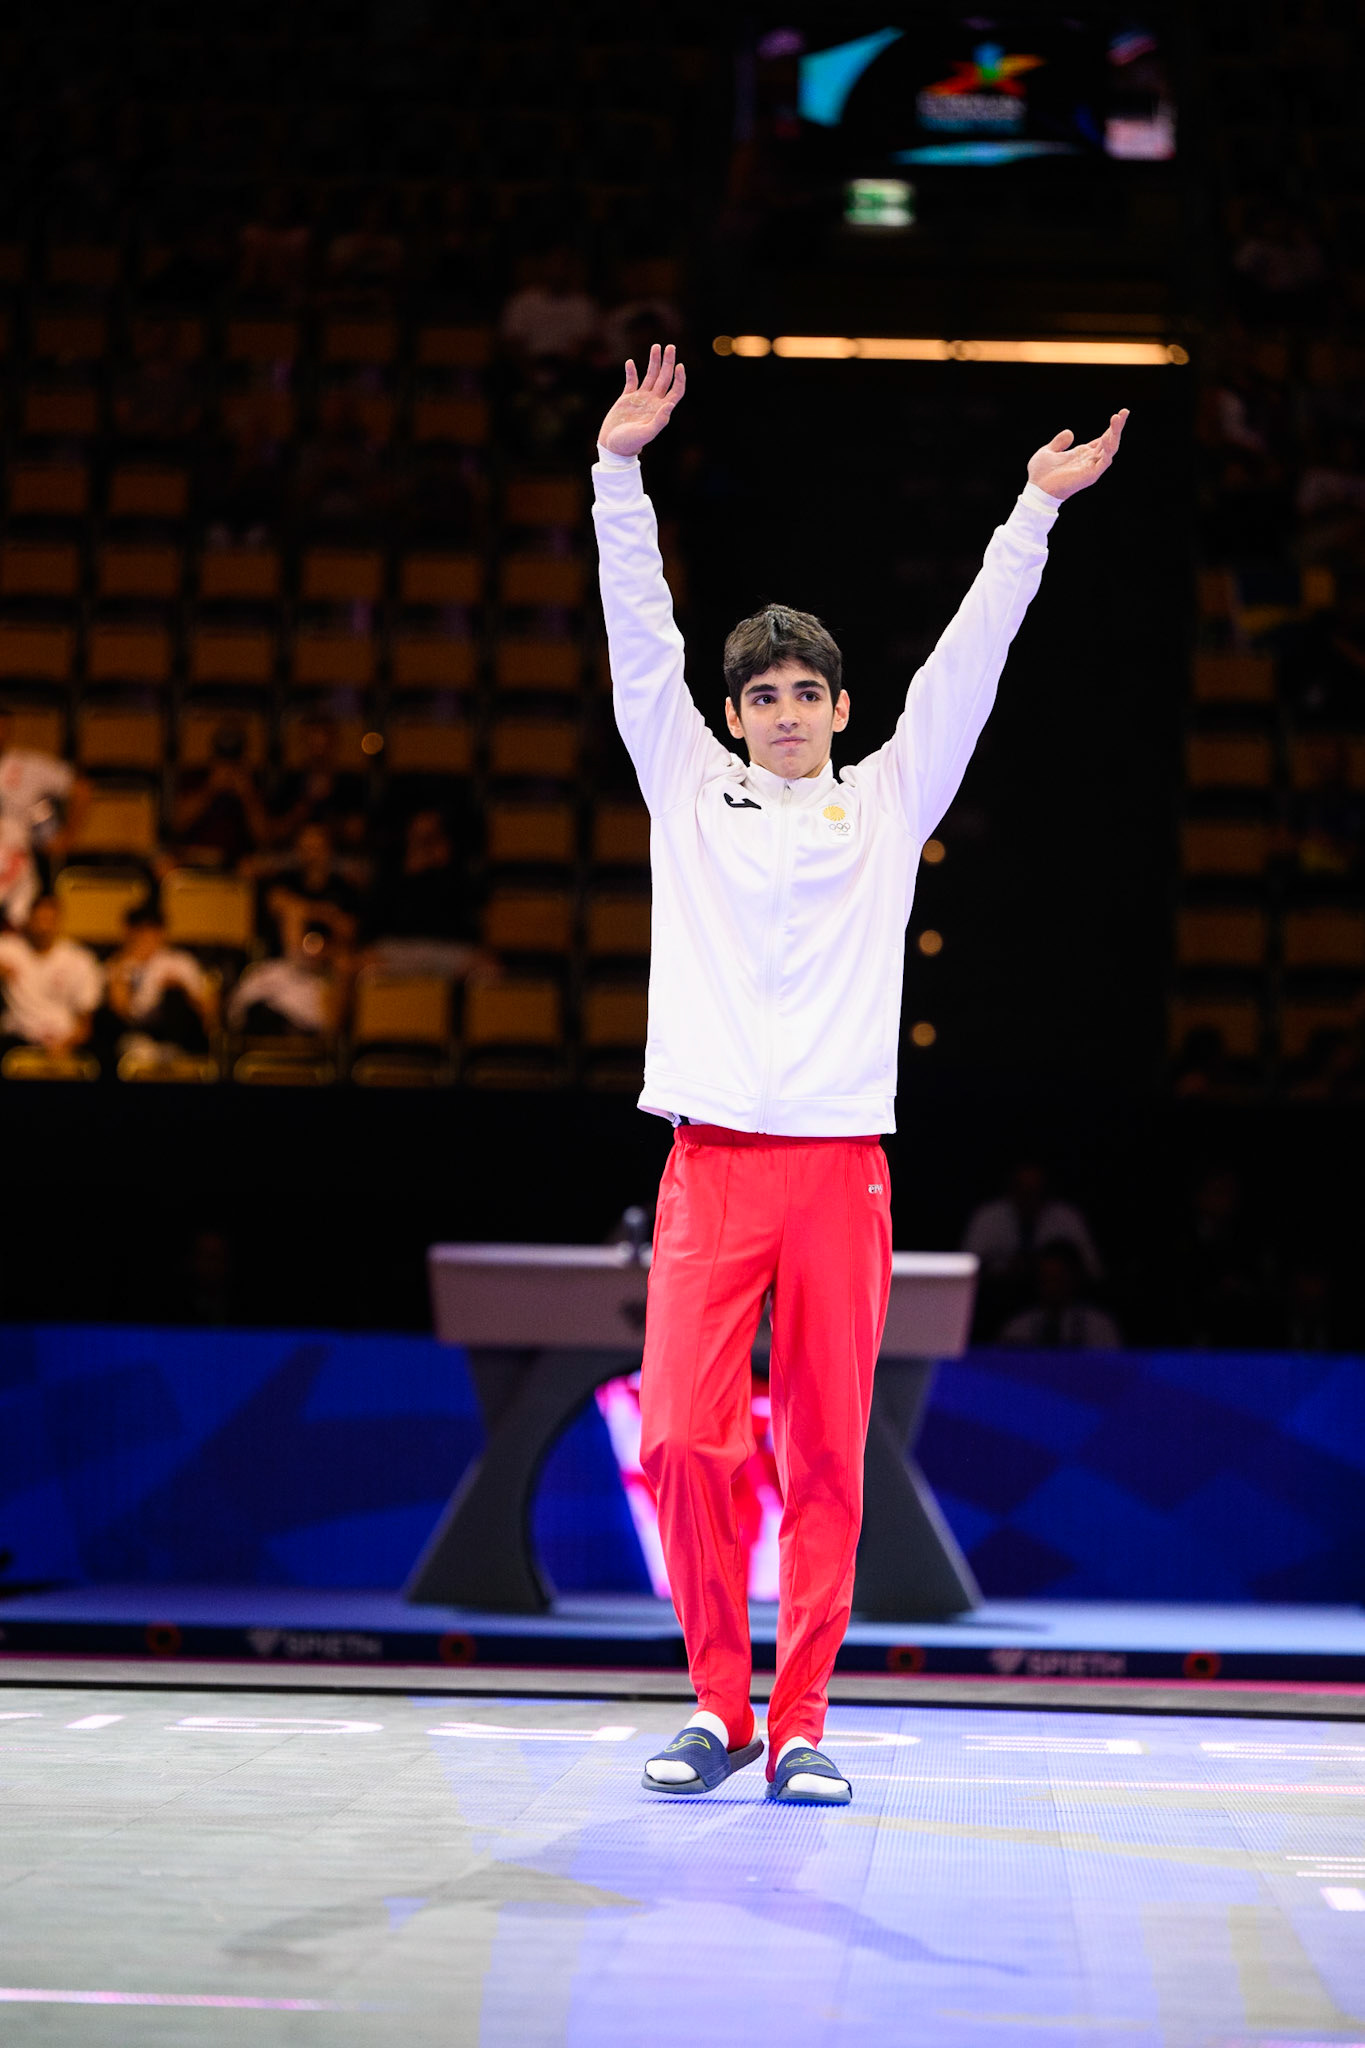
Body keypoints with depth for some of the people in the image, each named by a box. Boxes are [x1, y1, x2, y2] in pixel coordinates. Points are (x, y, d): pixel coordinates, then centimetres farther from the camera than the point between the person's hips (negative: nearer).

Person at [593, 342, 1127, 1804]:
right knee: (685, 1438, -8)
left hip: (841, 1163, 1)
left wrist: (1036, 509, 6)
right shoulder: (690, 791, 13)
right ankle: (719, 1705, 6)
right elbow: (639, 641, 7)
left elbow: (966, 662, 10)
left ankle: (801, 1722, 6)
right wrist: (620, 470, 1)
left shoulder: (888, 803, 14)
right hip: (711, 1160, 0)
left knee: (827, 1454, 0)